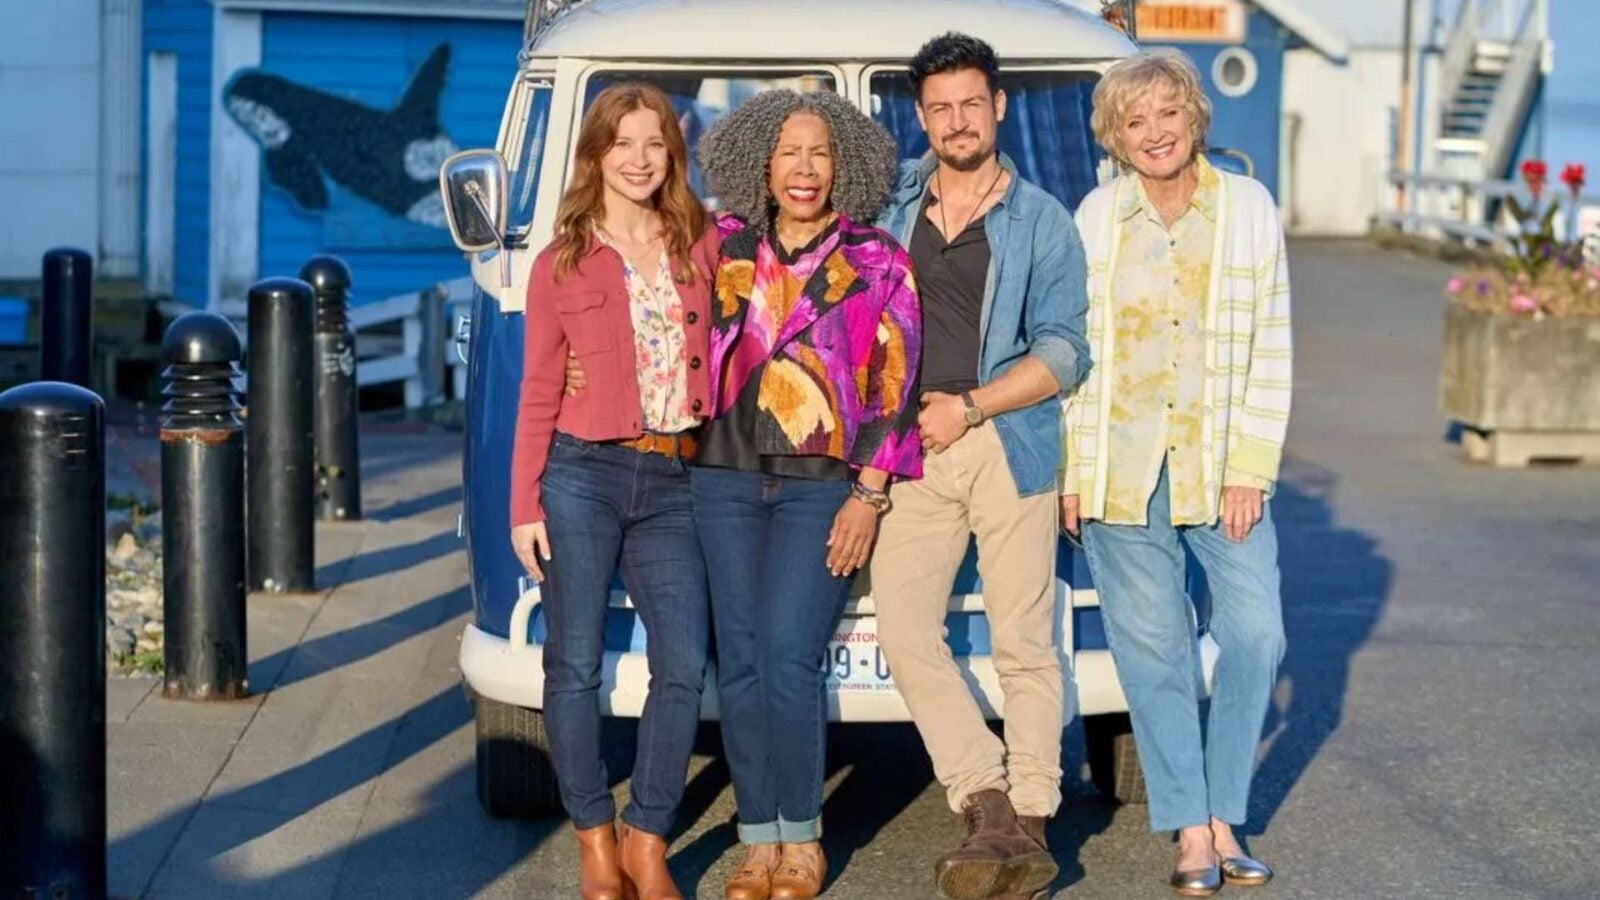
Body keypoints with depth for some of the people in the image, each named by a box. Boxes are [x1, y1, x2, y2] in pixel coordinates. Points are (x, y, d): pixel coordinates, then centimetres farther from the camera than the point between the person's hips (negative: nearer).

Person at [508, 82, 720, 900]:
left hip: (672, 484, 2)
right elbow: (538, 393, 4)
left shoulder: (702, 247, 10)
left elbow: (724, 354, 12)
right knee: (576, 663, 1)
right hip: (582, 474, -2)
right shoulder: (560, 264, 5)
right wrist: (524, 506, -1)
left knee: (684, 665, -5)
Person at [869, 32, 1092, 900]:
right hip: (909, 452, 3)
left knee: (1024, 642, -1)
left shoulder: (1041, 222, 5)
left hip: (1010, 446, -3)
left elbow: (1063, 354, -2)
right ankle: (993, 809, -4)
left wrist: (965, 409, -10)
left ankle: (1026, 828, 4)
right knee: (903, 628, -9)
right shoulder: (891, 208, 12)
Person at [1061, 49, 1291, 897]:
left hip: (1220, 466, 0)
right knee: (1153, 650, 3)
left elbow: (1271, 349, 1)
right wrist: (1073, 470, -1)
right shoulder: (1096, 216, 3)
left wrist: (1250, 469, -5)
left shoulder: (1249, 208, 1)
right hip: (1119, 466, 0)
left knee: (1255, 634, -4)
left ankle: (1223, 818, 12)